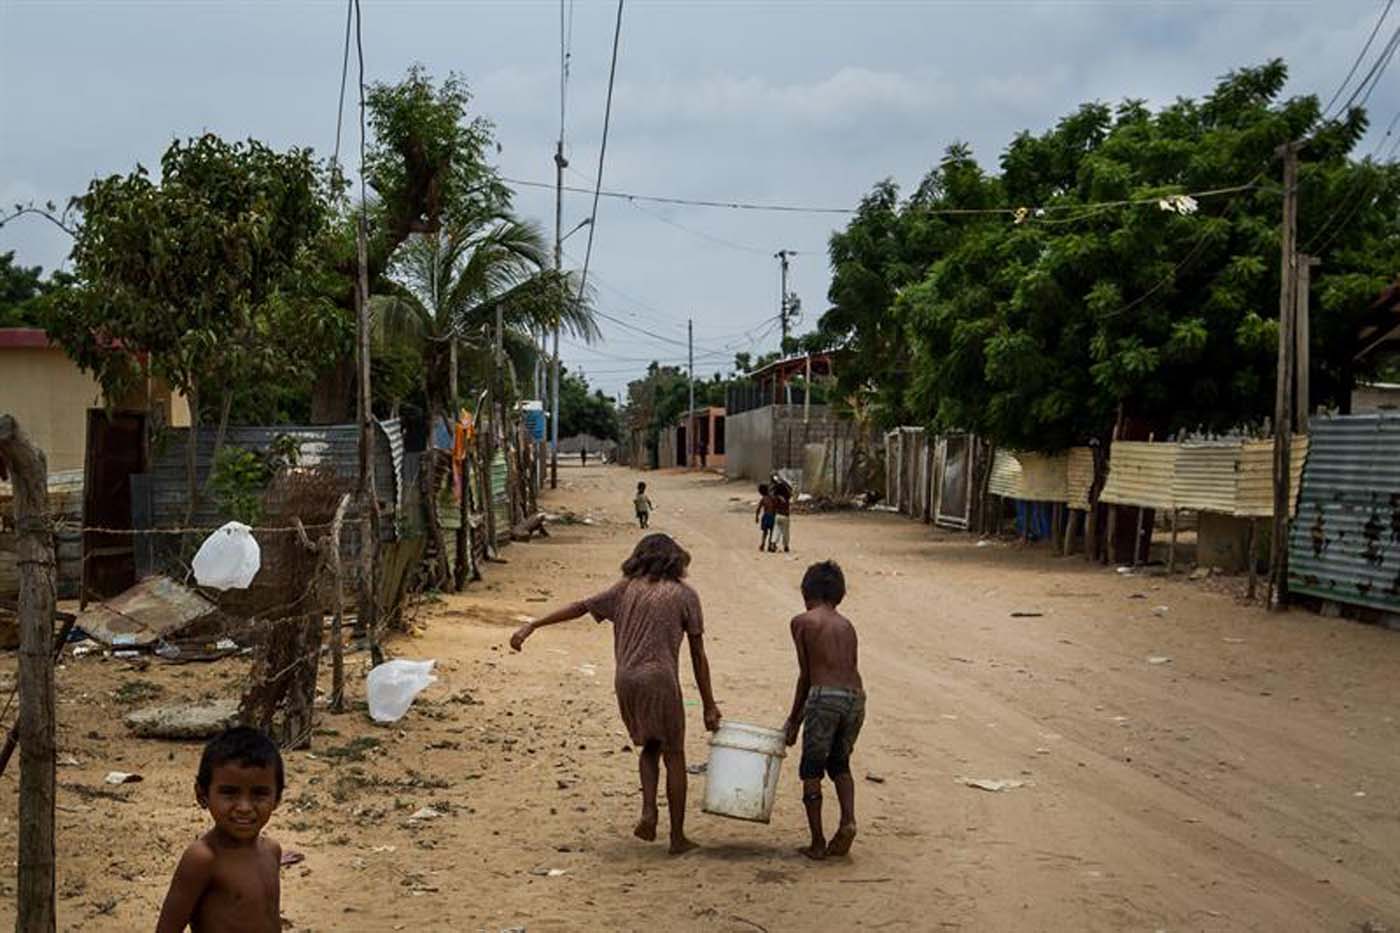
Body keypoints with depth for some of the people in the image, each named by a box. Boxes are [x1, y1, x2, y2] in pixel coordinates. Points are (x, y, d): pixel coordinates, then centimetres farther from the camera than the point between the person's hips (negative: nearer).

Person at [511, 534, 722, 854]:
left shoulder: (625, 588, 13)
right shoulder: (684, 594, 5)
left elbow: (579, 607, 12)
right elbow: (698, 654, 4)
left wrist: (531, 626, 17)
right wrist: (709, 705, 8)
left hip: (625, 680, 4)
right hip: (660, 679, -4)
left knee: (649, 745, 24)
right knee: (674, 755, 8)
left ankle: (648, 810, 4)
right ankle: (678, 837, 12)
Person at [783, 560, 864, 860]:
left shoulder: (802, 622, 5)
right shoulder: (847, 626, 20)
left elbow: (806, 675, 2)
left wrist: (794, 720, 12)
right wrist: (798, 718, 26)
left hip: (825, 697, -5)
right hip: (856, 697, 5)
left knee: (811, 771, 8)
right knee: (840, 764, 24)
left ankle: (817, 842, 7)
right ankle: (848, 819, 2)